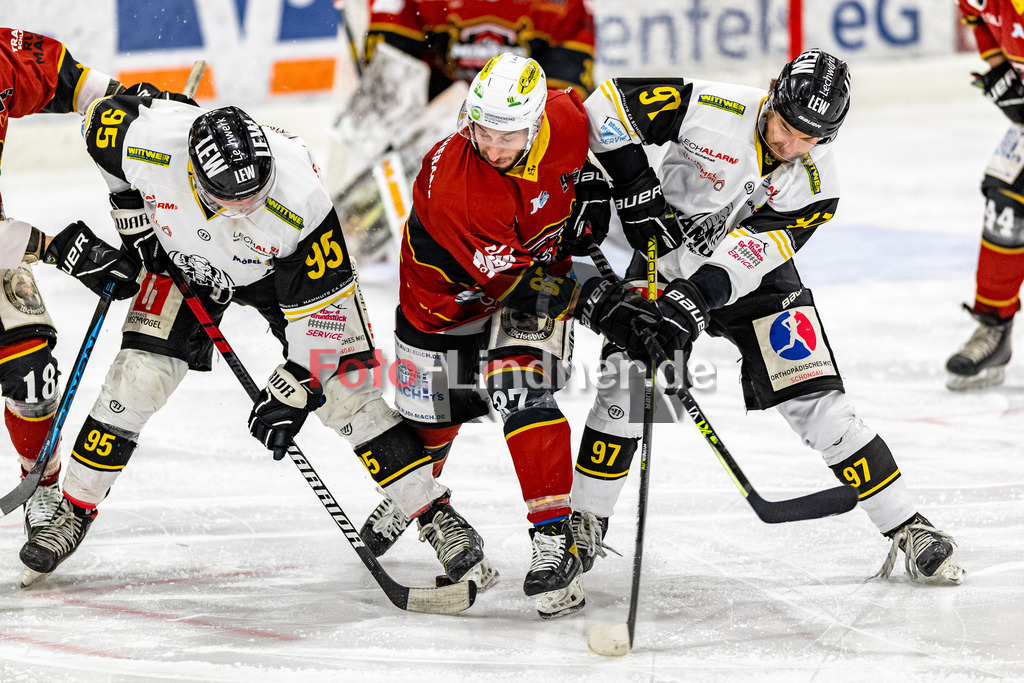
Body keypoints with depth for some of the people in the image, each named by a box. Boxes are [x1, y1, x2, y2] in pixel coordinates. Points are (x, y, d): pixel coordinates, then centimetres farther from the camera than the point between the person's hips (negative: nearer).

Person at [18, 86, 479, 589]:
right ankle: (73, 512, 8)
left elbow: (323, 303, -29)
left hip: (282, 267, -2)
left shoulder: (300, 202, -41)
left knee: (344, 389, -8)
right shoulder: (149, 142, -37)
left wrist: (292, 391, -23)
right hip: (185, 258, 2)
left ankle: (435, 514, 1)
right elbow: (103, 117, -12)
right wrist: (133, 219, -6)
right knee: (138, 377, -9)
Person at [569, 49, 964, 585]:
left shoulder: (815, 186, -21)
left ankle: (908, 530, -4)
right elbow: (610, 103, -20)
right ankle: (586, 521, 7)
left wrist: (695, 297, -42)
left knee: (817, 405, -10)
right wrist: (634, 182, -24)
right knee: (624, 385, -13)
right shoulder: (712, 109, -25)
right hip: (668, 255, 0)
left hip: (754, 278, 0)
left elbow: (750, 252, -29)